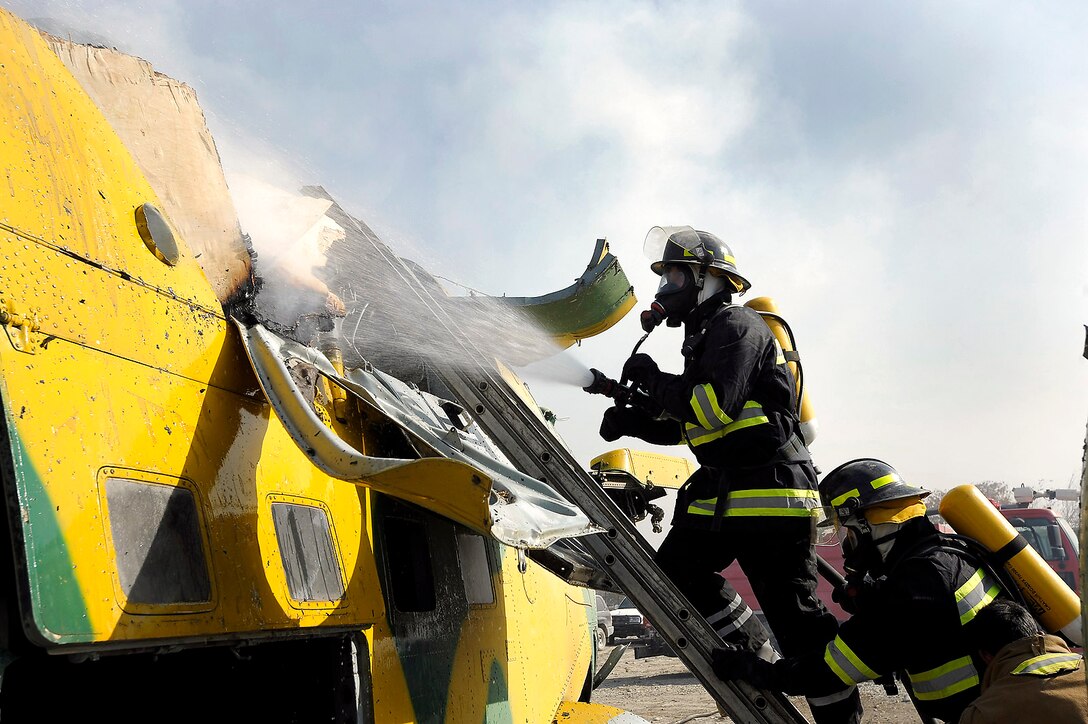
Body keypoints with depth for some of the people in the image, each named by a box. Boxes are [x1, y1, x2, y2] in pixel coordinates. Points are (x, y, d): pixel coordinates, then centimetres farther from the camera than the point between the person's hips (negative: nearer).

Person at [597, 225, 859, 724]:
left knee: (793, 610, -7)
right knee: (674, 570, 5)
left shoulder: (738, 326, -9)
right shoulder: (706, 337, 22)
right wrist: (632, 420, 8)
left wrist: (655, 382, -11)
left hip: (770, 488, -10)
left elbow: (716, 406, -23)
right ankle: (760, 664, 9)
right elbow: (682, 425, 24)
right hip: (722, 491, 10)